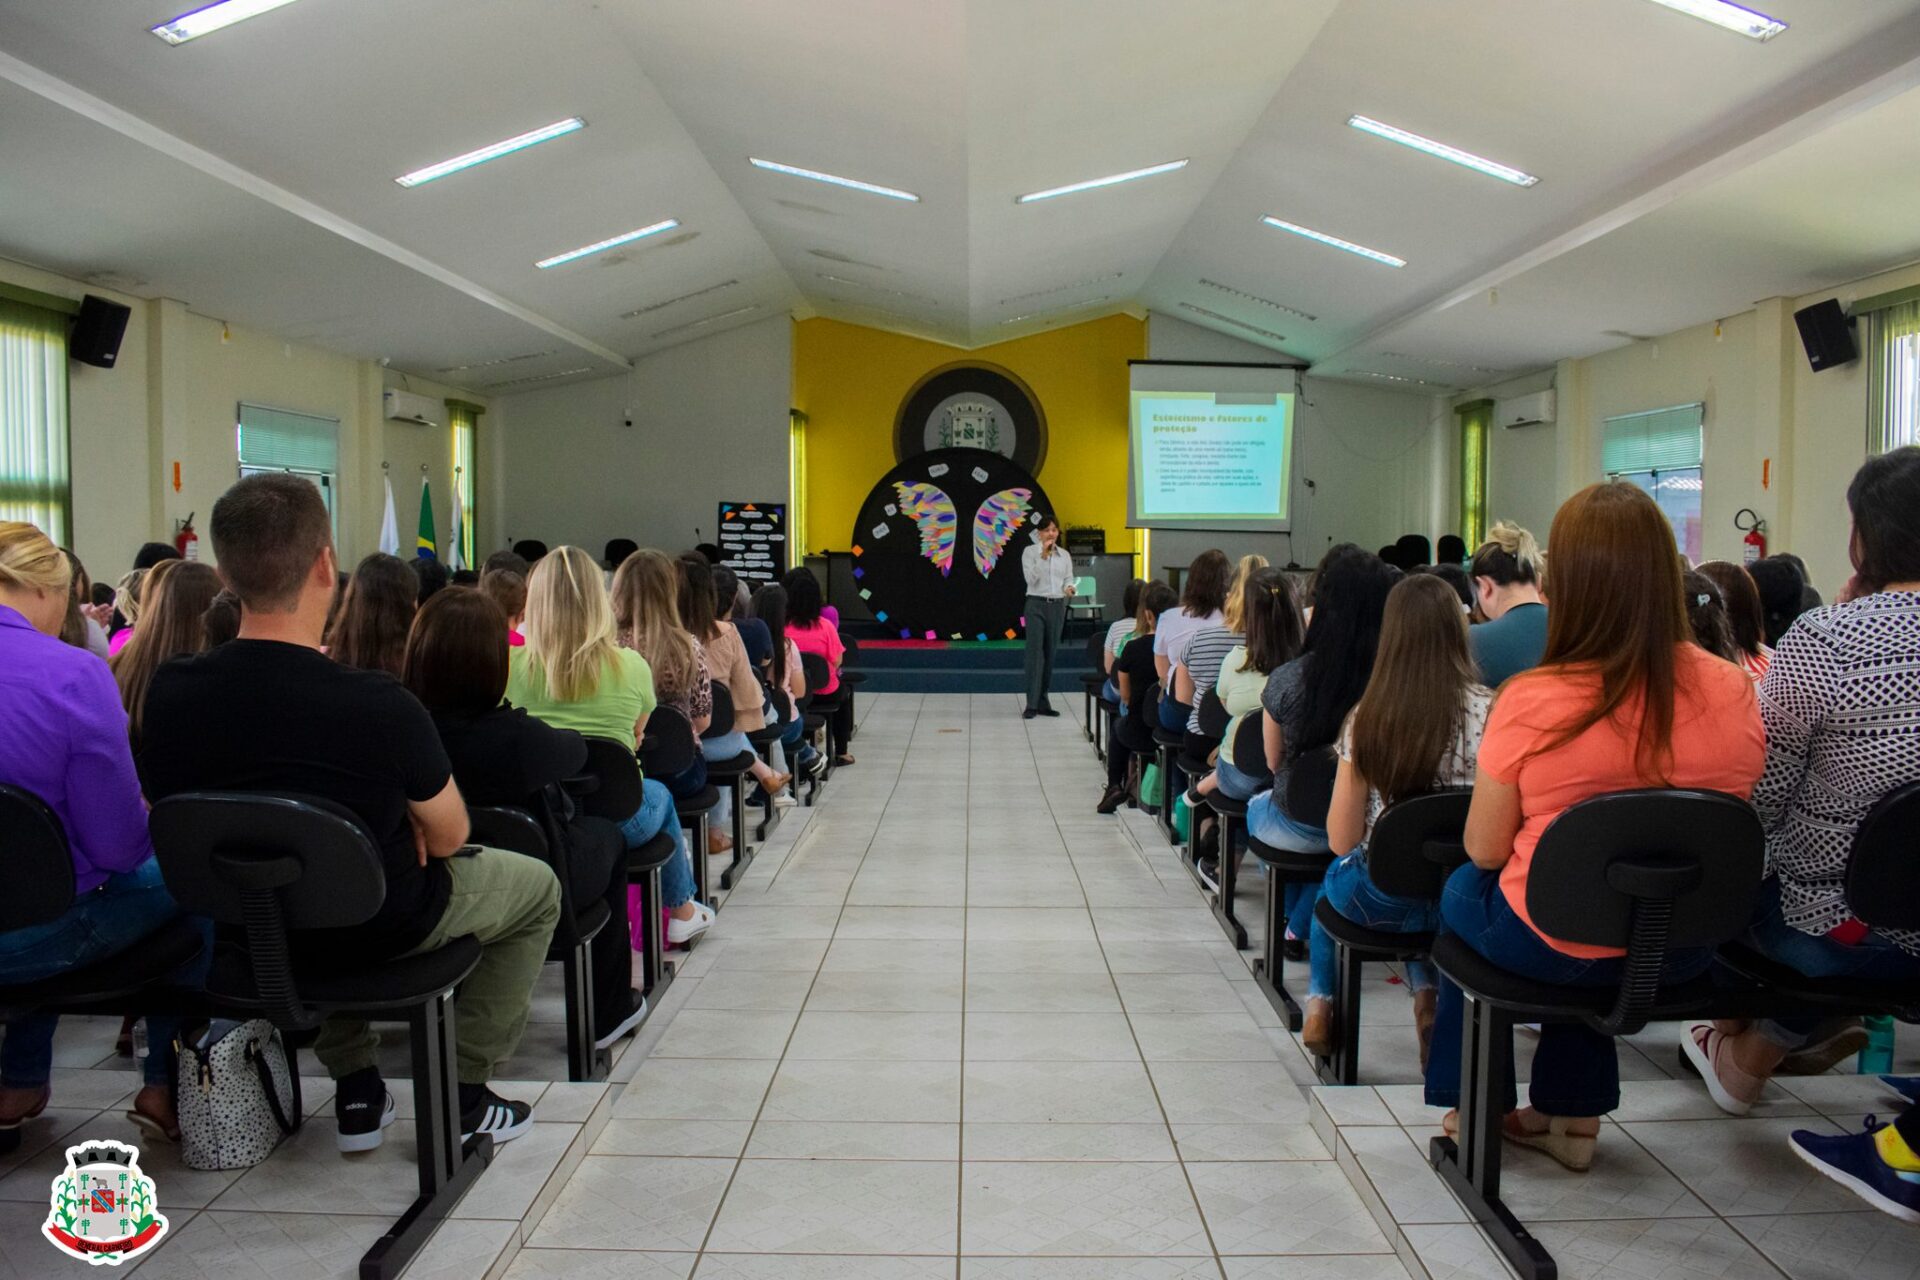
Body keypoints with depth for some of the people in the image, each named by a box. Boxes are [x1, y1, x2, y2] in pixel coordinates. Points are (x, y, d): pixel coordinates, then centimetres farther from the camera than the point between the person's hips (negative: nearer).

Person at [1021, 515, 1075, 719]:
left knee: (1050, 653, 6)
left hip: (1057, 606, 4)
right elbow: (1031, 578, -12)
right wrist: (1043, 556, -19)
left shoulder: (1065, 554, 10)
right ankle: (1032, 704, -11)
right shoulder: (1030, 551, -2)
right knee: (1035, 653, -10)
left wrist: (1069, 588, -13)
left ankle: (1043, 700, 13)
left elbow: (1069, 578, 10)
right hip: (1037, 604, -4)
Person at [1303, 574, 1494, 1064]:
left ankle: (1321, 1001, 33)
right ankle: (1429, 994, 21)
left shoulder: (1367, 716, -12)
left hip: (1381, 902, -1)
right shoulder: (1488, 710, -14)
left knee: (1336, 875, 35)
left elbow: (1341, 841, -7)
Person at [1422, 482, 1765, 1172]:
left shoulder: (1531, 701, -23)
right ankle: (1573, 1116, 39)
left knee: (1462, 891, 29)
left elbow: (1485, 850, -12)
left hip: (1553, 946, -4)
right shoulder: (1732, 690, -11)